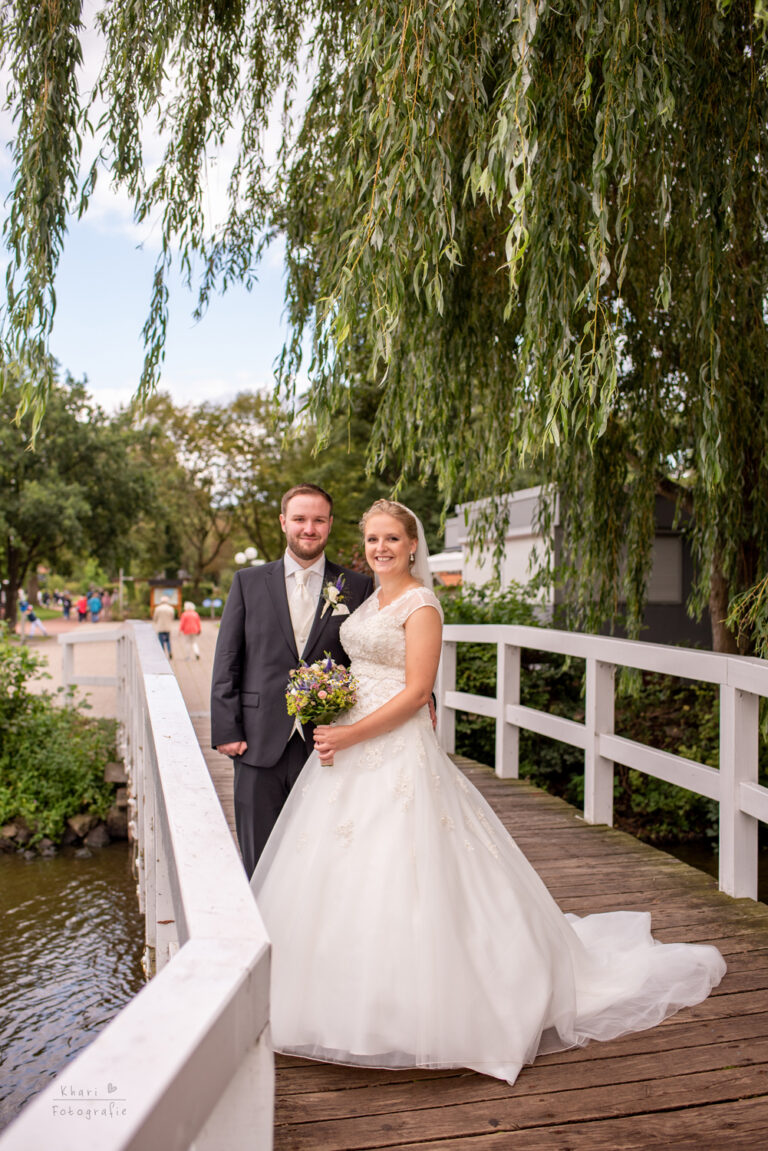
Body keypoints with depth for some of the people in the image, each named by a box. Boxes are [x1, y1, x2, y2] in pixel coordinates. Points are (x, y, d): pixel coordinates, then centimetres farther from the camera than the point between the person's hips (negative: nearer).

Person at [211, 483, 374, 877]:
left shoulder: (357, 587, 5)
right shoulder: (247, 582, 7)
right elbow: (226, 663, 5)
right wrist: (226, 731, -2)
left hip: (326, 748, 0)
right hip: (260, 745, 1)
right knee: (259, 861, 8)